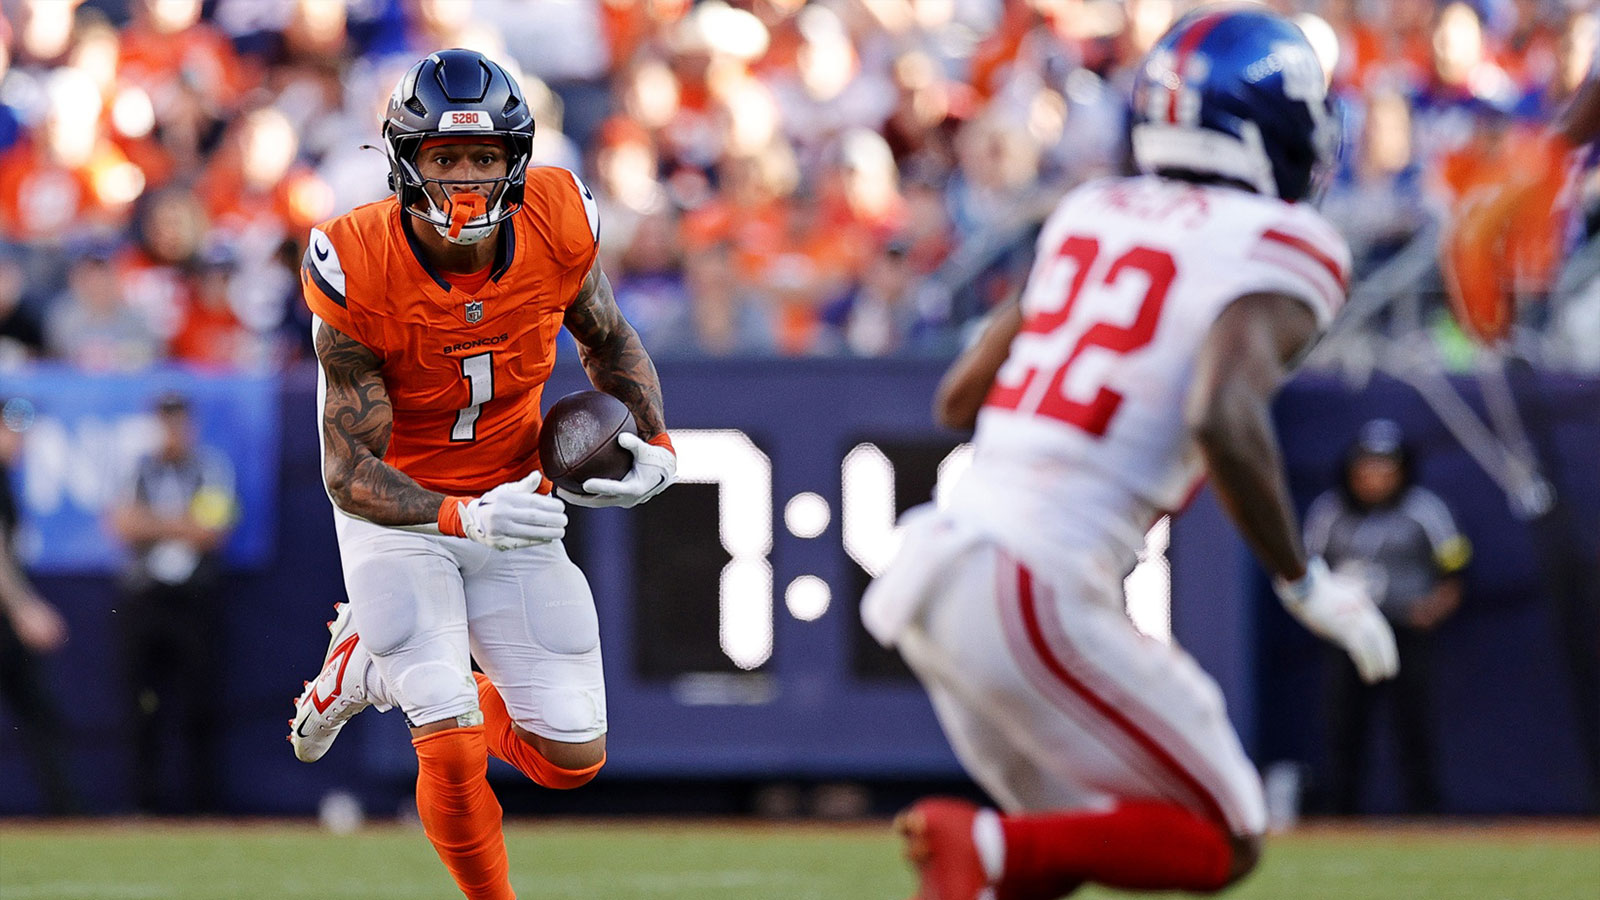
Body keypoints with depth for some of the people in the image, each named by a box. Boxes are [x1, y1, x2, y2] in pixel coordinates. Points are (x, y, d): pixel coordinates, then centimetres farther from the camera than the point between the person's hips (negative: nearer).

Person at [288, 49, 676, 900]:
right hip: (399, 515, -4)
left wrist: (654, 446, -12)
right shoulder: (360, 277, -27)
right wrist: (467, 518, -41)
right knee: (456, 754, -17)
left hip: (514, 503, 4)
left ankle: (375, 671, 27)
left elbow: (608, 342, 6)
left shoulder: (556, 228, -17)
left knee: (572, 758, 3)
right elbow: (349, 472, -24)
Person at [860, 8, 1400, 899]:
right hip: (1040, 588, -7)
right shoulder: (1276, 249, -6)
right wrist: (1304, 581, -12)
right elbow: (1224, 418, -24)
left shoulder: (1092, 215, 15)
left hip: (939, 559, 7)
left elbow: (960, 398, 20)